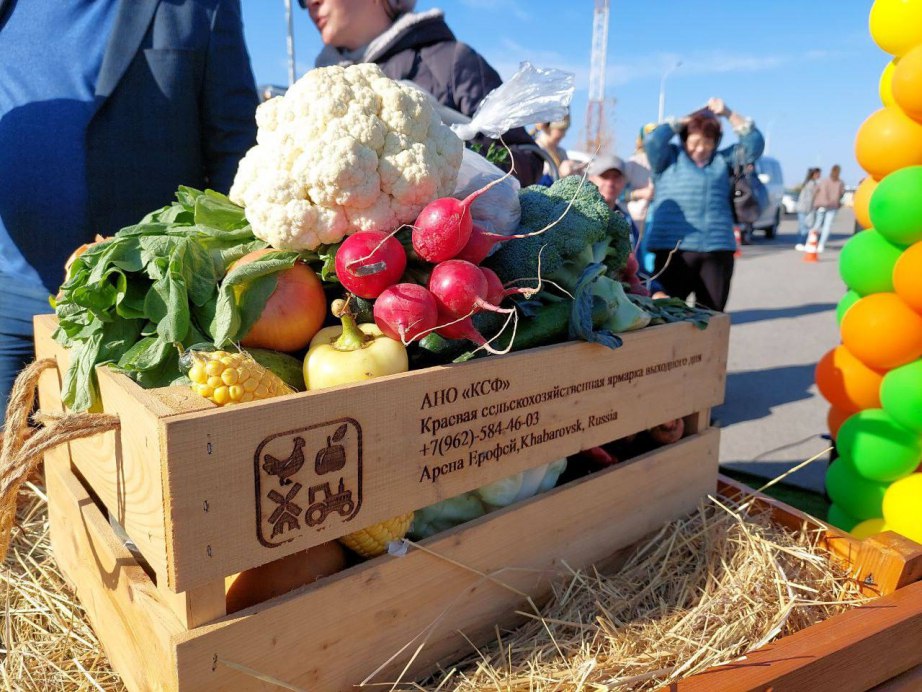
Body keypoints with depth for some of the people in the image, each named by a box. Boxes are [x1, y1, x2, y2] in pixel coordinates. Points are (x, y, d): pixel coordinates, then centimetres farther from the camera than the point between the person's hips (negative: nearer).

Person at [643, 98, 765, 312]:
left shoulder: (723, 160, 19)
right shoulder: (670, 158, 11)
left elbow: (754, 144, 14)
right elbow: (653, 141, -5)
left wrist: (729, 114, 7)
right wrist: (682, 121, 6)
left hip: (717, 251, 4)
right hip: (674, 250, -3)